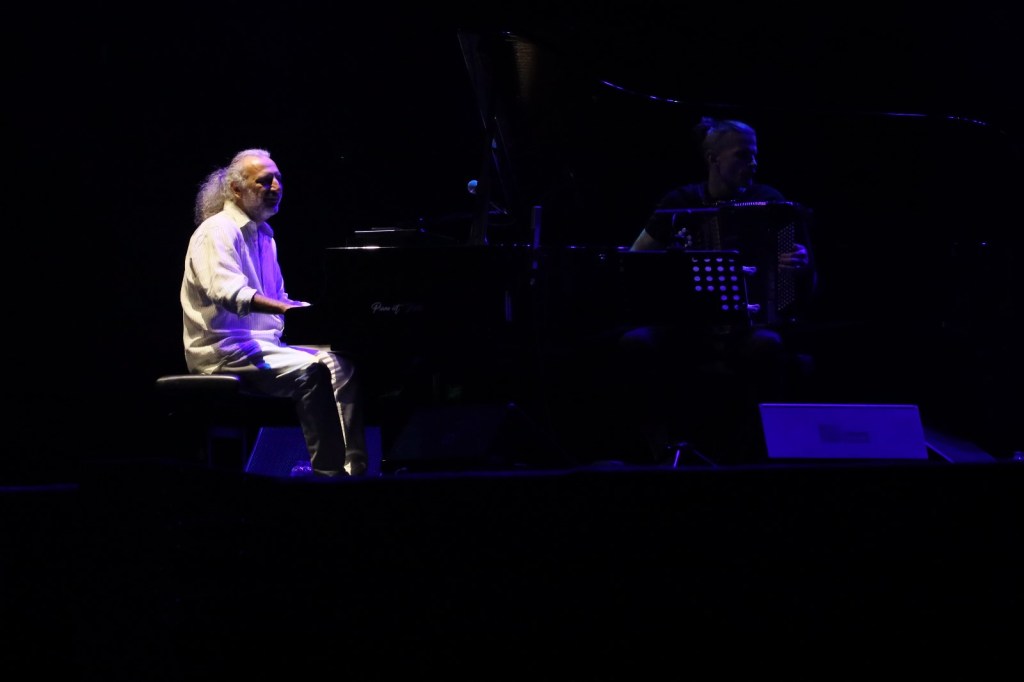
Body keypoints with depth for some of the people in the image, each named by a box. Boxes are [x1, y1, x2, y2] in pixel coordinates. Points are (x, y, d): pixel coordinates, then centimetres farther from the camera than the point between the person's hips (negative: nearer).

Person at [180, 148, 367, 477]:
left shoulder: (263, 235, 20)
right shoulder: (217, 232, -9)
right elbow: (228, 292, -26)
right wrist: (285, 308, -38)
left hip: (266, 341, 9)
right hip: (226, 350, -9)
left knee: (340, 363, -11)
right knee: (310, 371, -29)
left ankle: (354, 465, -19)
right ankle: (327, 471, -26)